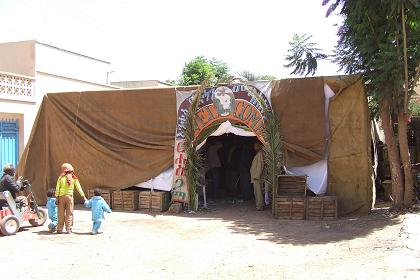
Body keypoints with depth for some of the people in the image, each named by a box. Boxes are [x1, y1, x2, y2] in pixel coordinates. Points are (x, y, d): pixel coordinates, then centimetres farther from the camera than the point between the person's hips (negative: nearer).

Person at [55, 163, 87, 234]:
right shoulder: (74, 178, 2)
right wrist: (84, 197, 8)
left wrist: (57, 197, 2)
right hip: (69, 196, 0)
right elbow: (79, 188, 3)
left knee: (61, 214, 9)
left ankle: (59, 229, 13)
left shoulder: (61, 177, -1)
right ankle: (68, 229, 5)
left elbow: (57, 188, -3)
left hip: (61, 196, 0)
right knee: (69, 214, 6)